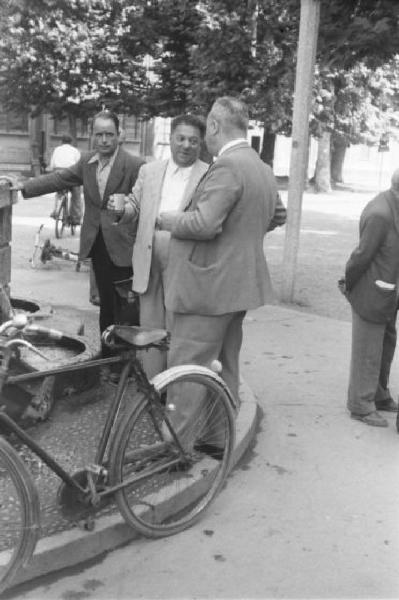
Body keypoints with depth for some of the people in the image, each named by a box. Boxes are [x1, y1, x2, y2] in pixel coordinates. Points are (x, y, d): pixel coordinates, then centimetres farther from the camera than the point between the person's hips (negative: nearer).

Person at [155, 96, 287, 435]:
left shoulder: (227, 166, -18)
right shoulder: (263, 169, 12)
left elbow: (204, 224, -26)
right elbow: (279, 216, 27)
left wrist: (168, 220, -9)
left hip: (209, 288, -10)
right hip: (238, 284, 10)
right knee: (223, 369, 19)